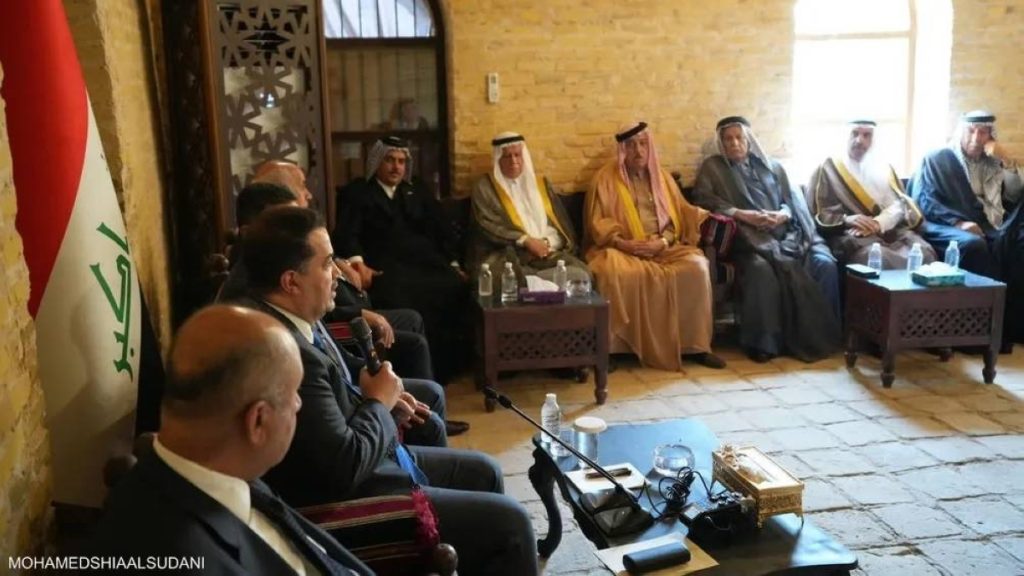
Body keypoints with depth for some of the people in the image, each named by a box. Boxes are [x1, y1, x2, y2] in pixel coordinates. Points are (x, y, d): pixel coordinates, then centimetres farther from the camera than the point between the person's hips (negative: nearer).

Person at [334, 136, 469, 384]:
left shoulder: (418, 194, 28)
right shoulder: (356, 193, 15)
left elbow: (444, 231, 19)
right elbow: (346, 233, -1)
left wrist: (455, 264, 3)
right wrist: (357, 263, -20)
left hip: (426, 262, 4)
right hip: (386, 266, -4)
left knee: (457, 288, -27)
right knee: (397, 300, -37)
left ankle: (444, 368, -19)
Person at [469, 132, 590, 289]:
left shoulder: (541, 185, 21)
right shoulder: (485, 188, 10)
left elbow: (560, 225, 15)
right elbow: (489, 226, -3)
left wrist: (546, 243, -7)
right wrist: (525, 240, -15)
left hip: (546, 252, 5)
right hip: (504, 255, -5)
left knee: (581, 274, -27)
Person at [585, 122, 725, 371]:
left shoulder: (661, 177, 16)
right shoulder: (606, 178, 4)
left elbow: (675, 218, 10)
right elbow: (598, 223, -1)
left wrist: (662, 242, -11)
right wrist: (623, 243, -18)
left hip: (662, 247, 3)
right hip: (622, 249, -3)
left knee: (696, 266, -25)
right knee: (612, 272, -37)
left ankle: (694, 344, -15)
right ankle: (610, 347, -26)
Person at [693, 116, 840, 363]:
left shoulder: (772, 166, 25)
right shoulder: (712, 167, 16)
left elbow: (793, 200, 19)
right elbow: (703, 198, 1)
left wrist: (783, 214, -6)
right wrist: (740, 214, -12)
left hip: (785, 231, 4)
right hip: (749, 237, -4)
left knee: (824, 263, -23)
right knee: (761, 268, -38)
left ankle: (823, 334, -15)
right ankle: (763, 342, -30)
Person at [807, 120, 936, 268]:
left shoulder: (883, 168, 22)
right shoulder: (828, 169, 11)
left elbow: (899, 203, 9)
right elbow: (817, 214, 3)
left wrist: (877, 223, -13)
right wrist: (846, 219, -17)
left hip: (891, 231, 4)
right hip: (851, 235, -4)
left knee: (924, 253, -27)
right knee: (879, 259, -38)